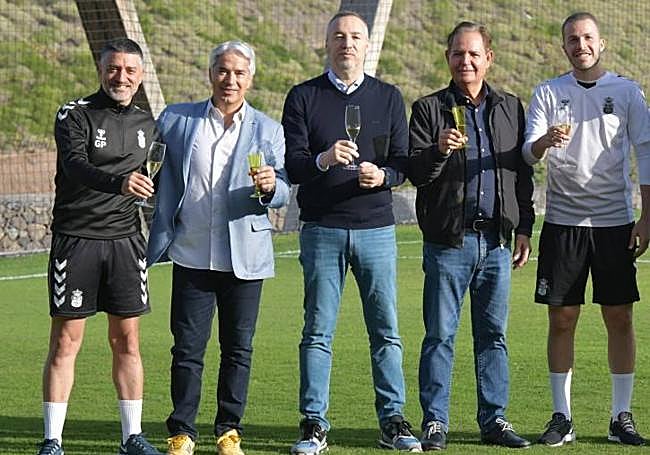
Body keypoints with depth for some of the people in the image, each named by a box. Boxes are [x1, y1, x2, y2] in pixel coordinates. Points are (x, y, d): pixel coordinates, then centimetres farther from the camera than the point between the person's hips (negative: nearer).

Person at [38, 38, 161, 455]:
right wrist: (119, 182, -40)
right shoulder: (75, 115, -6)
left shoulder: (147, 123, 11)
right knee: (66, 341, -3)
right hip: (76, 239, -4)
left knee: (128, 340, 6)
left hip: (125, 240, 4)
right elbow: (75, 166, -25)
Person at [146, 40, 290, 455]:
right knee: (187, 347, 0)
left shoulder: (268, 130, 7)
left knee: (238, 348, 5)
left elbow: (282, 192, 2)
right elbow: (159, 178, 10)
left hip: (245, 258, 0)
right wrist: (161, 240, 4)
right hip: (191, 254, 0)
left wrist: (271, 186, -20)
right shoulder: (176, 120, 7)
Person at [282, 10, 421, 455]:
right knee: (318, 331, 1)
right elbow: (292, 164, -3)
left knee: (386, 330, 2)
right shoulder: (303, 97, 6)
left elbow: (402, 162, 6)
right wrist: (322, 160, -24)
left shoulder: (388, 97, 11)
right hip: (322, 230, -1)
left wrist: (383, 176, -16)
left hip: (377, 229, 1)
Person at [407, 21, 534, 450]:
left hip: (496, 241, 3)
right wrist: (438, 151, -24)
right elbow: (414, 171, -4)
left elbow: (524, 173, 16)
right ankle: (435, 422, 3)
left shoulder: (510, 107, 13)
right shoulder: (429, 108, 3)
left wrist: (524, 228, 11)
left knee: (493, 335, 7)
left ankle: (494, 419, 13)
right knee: (440, 335, -2)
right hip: (448, 241, -3)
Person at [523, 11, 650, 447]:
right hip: (563, 221, 0)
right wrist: (544, 142, -26)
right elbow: (528, 152, -2)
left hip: (614, 221, 0)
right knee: (562, 319, 0)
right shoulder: (548, 93, 6)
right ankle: (562, 417, 7)